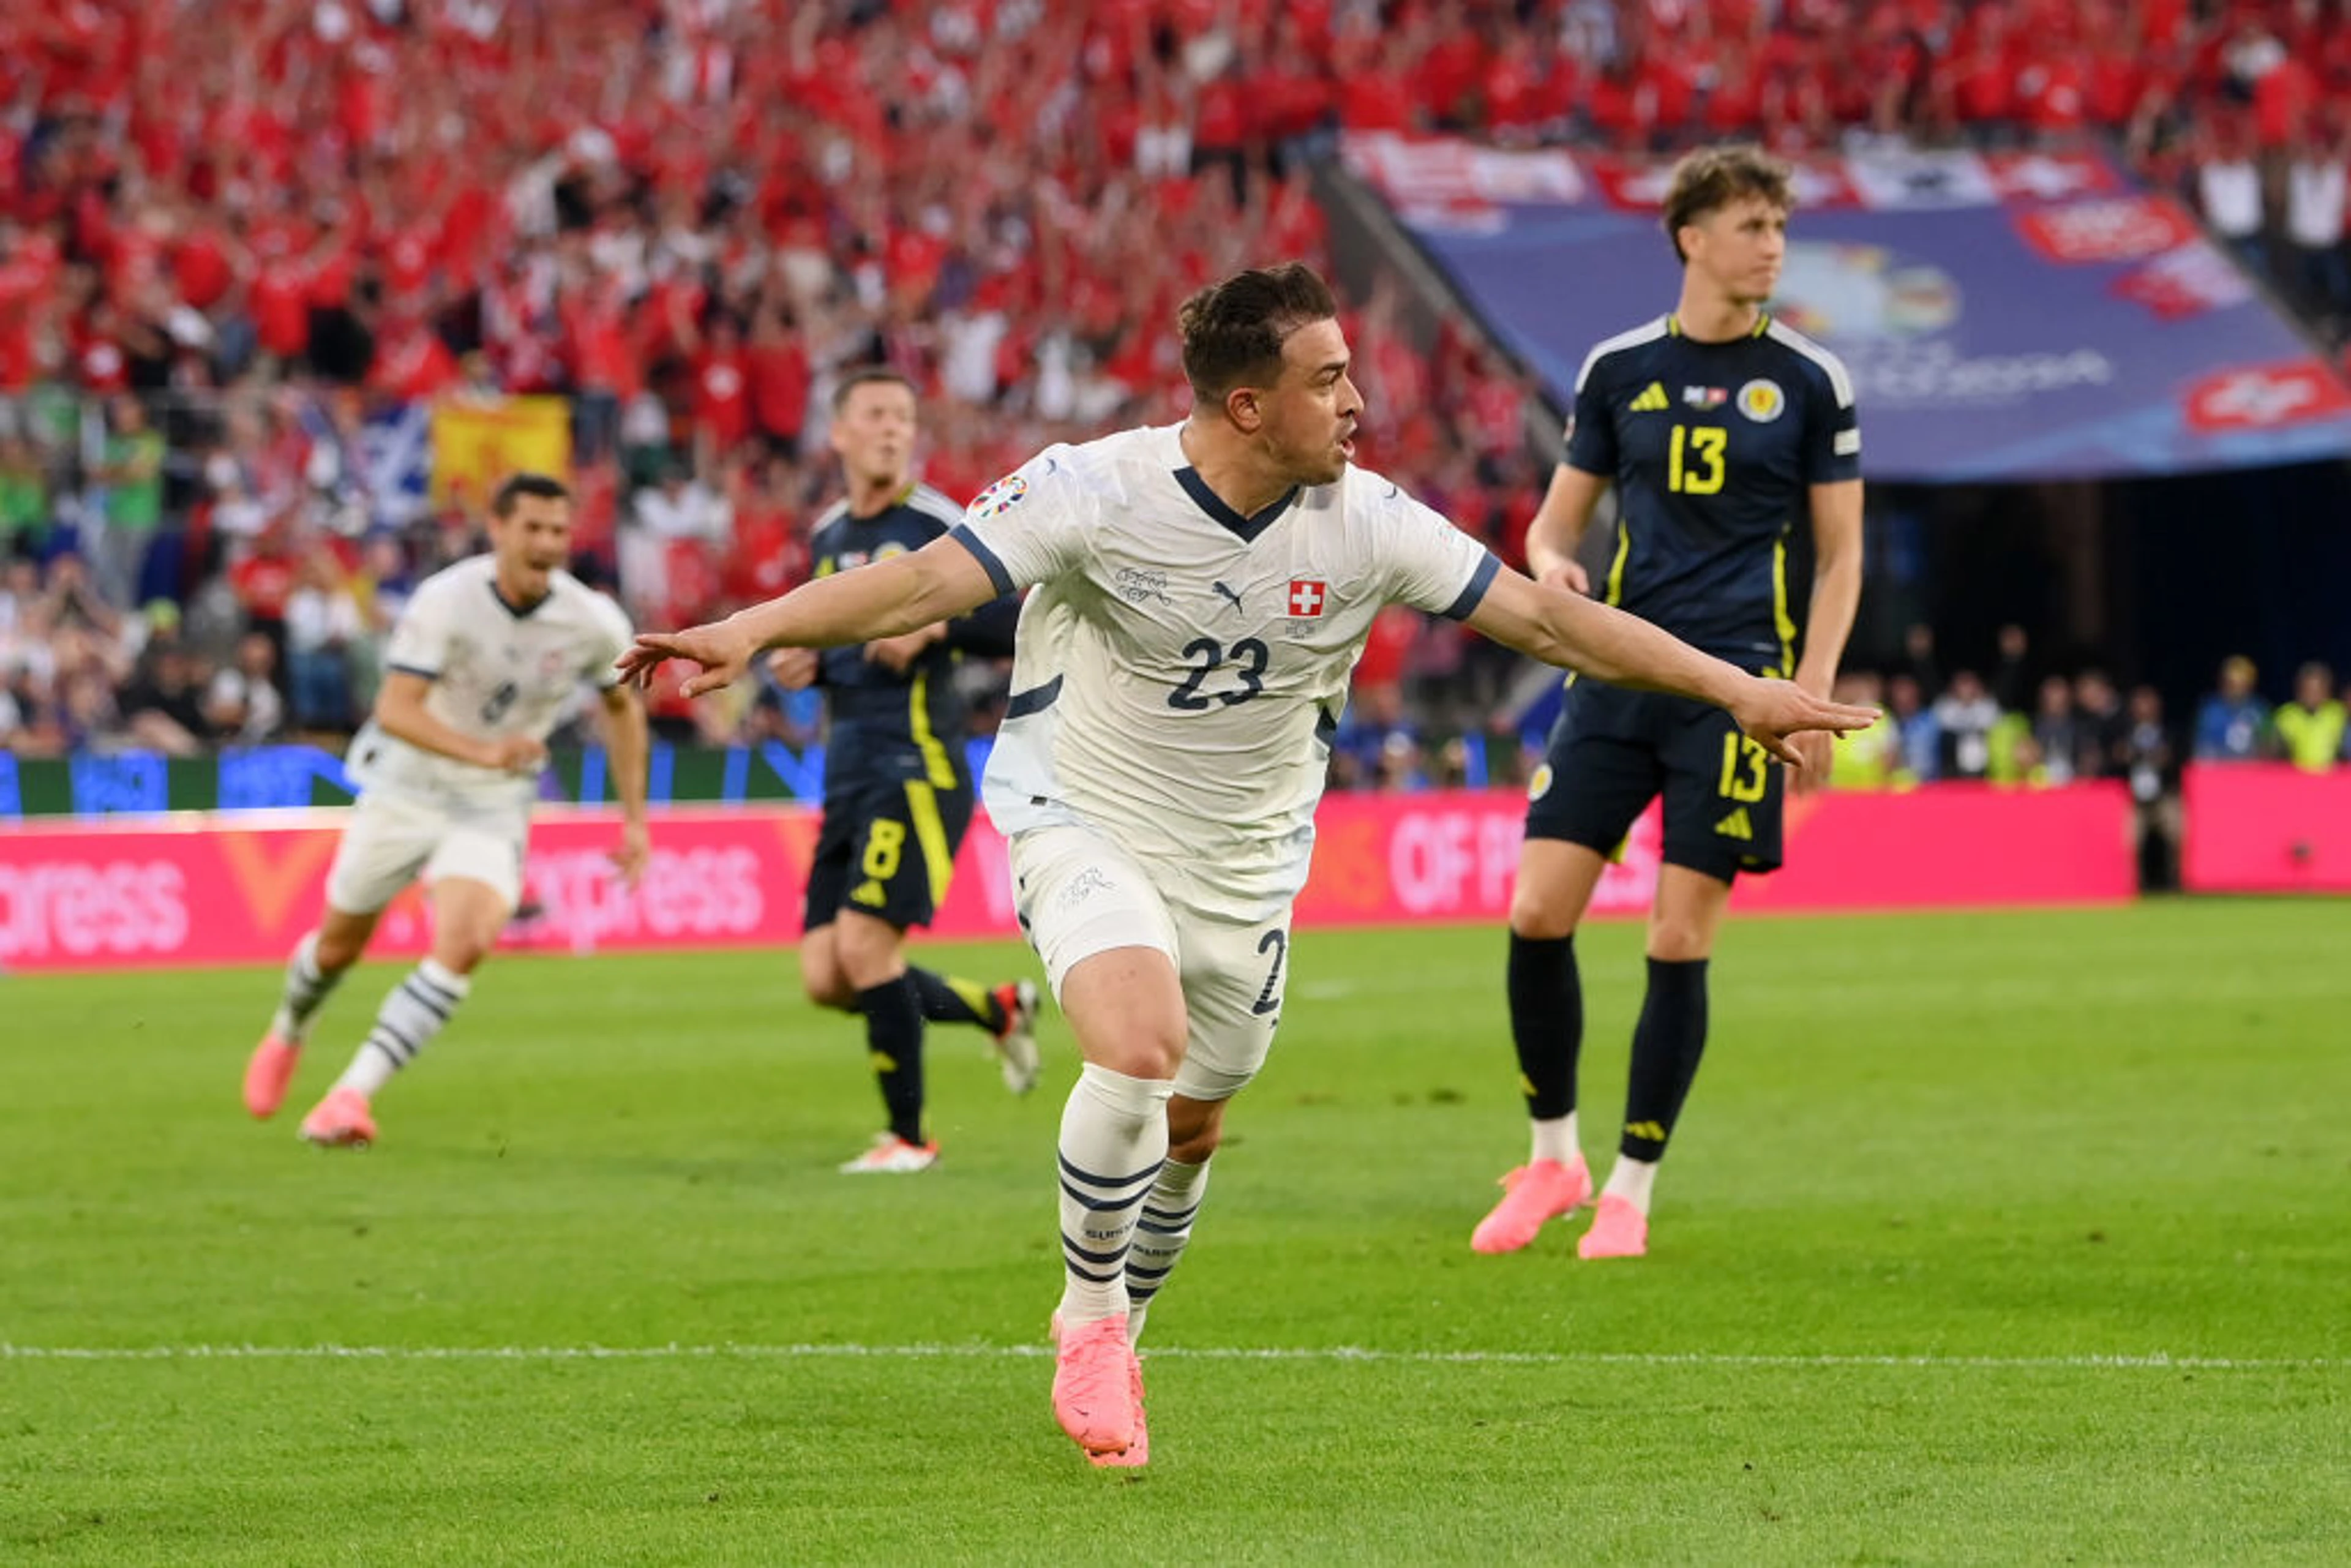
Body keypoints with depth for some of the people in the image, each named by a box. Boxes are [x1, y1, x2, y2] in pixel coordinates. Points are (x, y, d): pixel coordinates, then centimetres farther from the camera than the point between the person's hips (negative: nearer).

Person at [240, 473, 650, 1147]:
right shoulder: (447, 600, -20)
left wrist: (635, 818, 8)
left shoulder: (593, 623, -10)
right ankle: (288, 1034, 48)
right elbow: (395, 709, -28)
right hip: (405, 789, -1)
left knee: (463, 946, -25)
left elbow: (622, 706, 11)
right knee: (339, 945, 13)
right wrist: (482, 751, -43)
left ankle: (354, 1092, -23)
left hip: (494, 810, 1)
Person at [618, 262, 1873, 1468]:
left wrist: (1737, 690, -8)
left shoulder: (1366, 523, -12)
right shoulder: (1098, 493, -22)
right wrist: (749, 631, -45)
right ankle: (1091, 1321, -4)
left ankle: (1112, 1334, 41)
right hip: (1086, 820, -4)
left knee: (1190, 1125, 12)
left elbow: (1546, 618, -6)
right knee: (1142, 1048, -28)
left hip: (1246, 859, 4)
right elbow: (928, 581, -30)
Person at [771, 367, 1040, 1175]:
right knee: (826, 979, 2)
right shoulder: (828, 536, 16)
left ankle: (908, 1136, 0)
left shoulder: (938, 524, -5)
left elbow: (1021, 621, -8)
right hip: (849, 772, 8)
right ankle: (1000, 1009, 25)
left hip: (918, 767, -8)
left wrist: (936, 625, -21)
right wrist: (810, 663, 8)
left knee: (864, 946, -16)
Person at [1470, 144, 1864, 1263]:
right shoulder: (1619, 369, 9)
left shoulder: (1810, 382, 3)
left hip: (1736, 678, -2)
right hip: (1619, 665, 2)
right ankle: (1552, 1157, 13)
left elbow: (1840, 554, 6)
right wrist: (1550, 566, -8)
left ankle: (1631, 1190, 7)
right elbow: (1558, 518, 16)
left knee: (1679, 942, -5)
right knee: (1538, 913, -6)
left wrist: (1811, 692, -6)